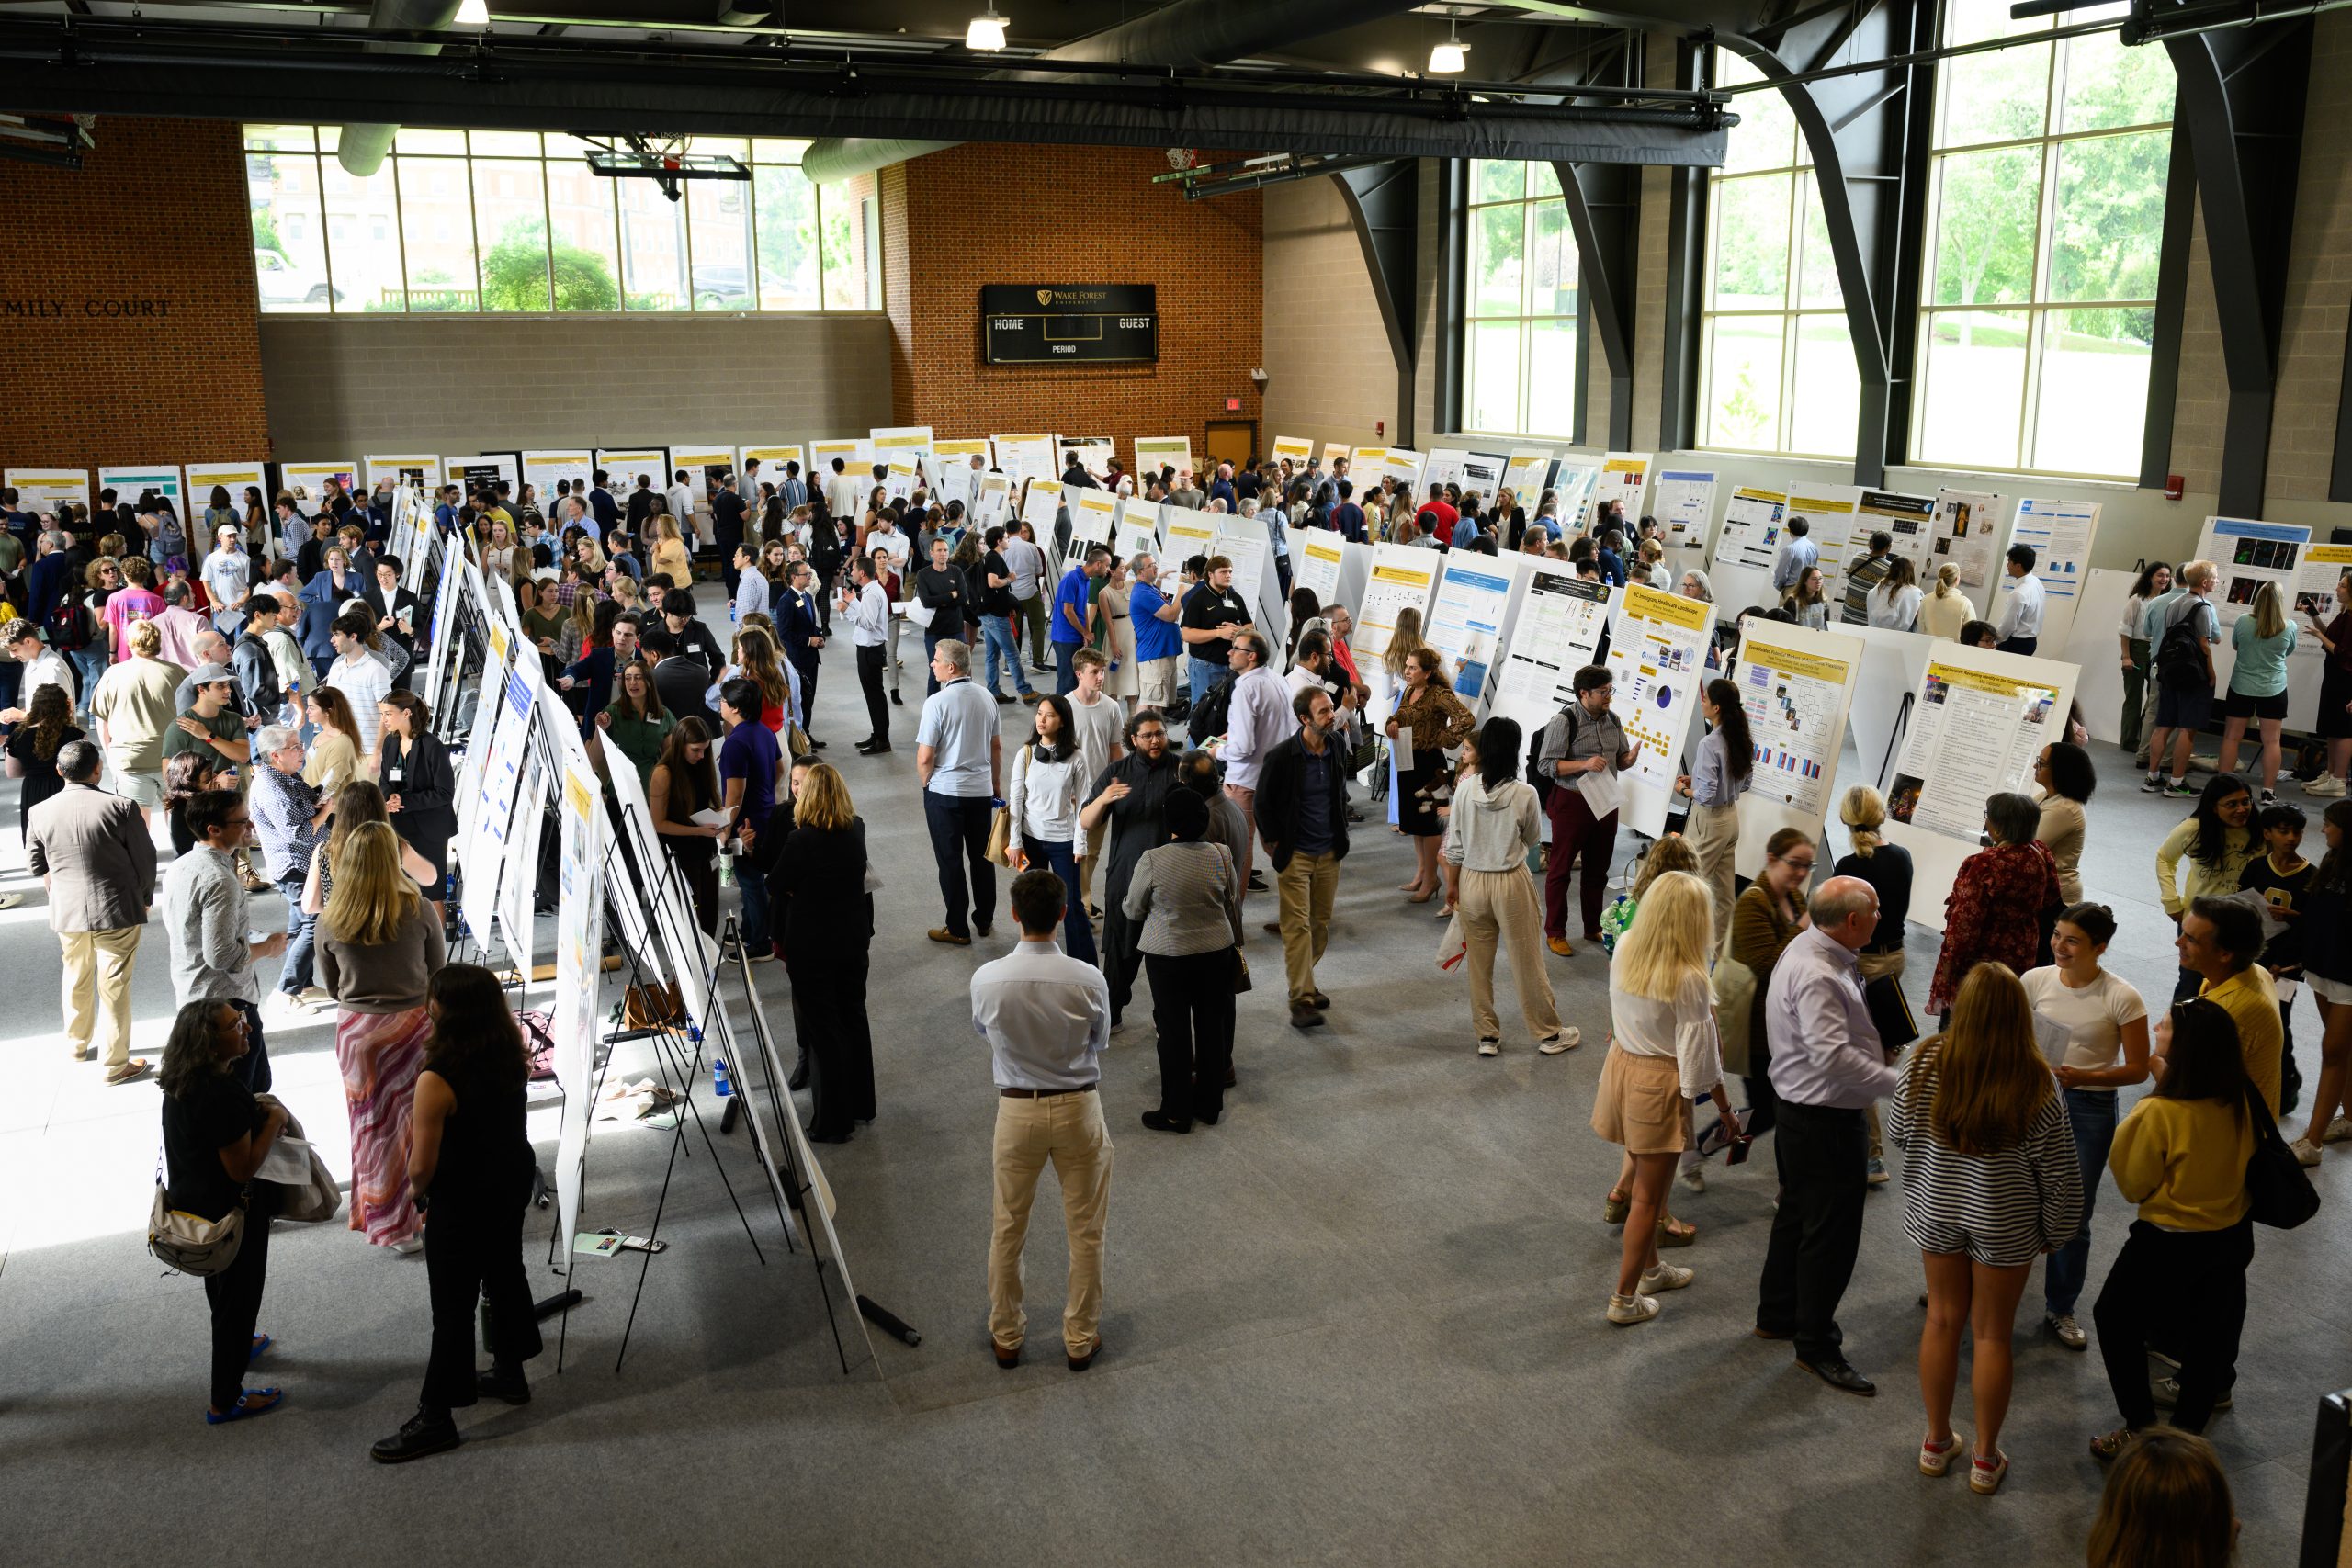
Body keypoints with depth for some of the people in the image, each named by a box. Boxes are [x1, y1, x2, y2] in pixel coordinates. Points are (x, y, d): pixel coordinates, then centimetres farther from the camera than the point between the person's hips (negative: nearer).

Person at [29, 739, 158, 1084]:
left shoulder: (40, 812, -6)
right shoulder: (121, 808, -16)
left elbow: (34, 865, 7)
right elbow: (145, 858, -8)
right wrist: (145, 897, 10)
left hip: (67, 910, 4)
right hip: (117, 909, -4)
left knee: (77, 978, 25)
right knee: (114, 987, 6)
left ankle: (77, 1044, 43)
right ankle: (115, 1064, 13)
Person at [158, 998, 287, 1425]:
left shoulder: (181, 1085, -4)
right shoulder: (222, 1095, -33)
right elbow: (242, 1168, -28)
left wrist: (255, 1116, 3)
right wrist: (274, 1122, -18)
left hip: (190, 1203, 9)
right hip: (230, 1212, -9)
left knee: (221, 1288, 31)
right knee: (238, 1298, 8)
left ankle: (237, 1345, 56)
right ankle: (226, 1401, 21)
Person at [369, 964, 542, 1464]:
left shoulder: (437, 1080, -29)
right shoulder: (510, 1057, -8)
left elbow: (422, 1166, -24)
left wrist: (416, 1190, -1)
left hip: (461, 1203, -7)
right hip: (513, 1185, 7)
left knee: (452, 1308, 5)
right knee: (506, 1274, 24)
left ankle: (436, 1418, 19)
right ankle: (510, 1374, 42)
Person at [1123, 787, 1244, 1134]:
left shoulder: (1152, 861, -16)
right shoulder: (1221, 856, -6)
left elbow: (1133, 910, -5)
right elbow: (1234, 907, 5)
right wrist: (1235, 944, 21)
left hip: (1168, 956, -3)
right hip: (1217, 953, 4)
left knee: (1174, 1031, 6)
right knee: (1212, 1026, 14)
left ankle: (1176, 1112, 13)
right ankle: (1210, 1104, 26)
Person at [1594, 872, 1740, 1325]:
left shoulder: (1624, 950, -7)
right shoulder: (1688, 980, -25)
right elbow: (1699, 1057, -18)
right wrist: (1725, 1108, -5)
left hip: (1620, 1065, 7)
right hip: (1658, 1083, -7)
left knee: (1645, 1178, 26)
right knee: (1648, 1195, 9)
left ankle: (1650, 1268, 44)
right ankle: (1625, 1299, 20)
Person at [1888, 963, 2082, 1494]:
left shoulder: (1925, 1066, -17)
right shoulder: (2035, 1086, -22)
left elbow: (1897, 1132, -2)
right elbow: (2057, 1172, -13)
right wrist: (2056, 1231, 3)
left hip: (1935, 1212, 2)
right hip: (2004, 1224, -2)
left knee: (1942, 1319, 19)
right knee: (1992, 1334, 13)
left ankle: (1937, 1443, 33)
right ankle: (1986, 1459, 27)